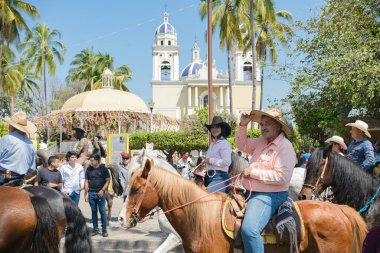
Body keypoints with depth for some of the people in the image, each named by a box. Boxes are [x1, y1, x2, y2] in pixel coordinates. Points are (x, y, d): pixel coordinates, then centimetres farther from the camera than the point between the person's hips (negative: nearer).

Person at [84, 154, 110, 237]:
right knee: (94, 211, 8)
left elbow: (107, 181, 0)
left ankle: (104, 230, 4)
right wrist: (86, 194, 4)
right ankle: (95, 229, 16)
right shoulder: (89, 169, 7)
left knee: (102, 211, -2)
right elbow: (86, 181, 10)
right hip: (91, 193, 3)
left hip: (100, 193, -3)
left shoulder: (103, 168, -1)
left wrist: (102, 190, -11)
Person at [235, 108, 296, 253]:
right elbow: (242, 145, 22)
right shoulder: (261, 142, 10)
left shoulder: (285, 146, -15)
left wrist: (253, 172, -19)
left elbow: (282, 177, -24)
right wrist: (242, 126, 4)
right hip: (251, 192, 9)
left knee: (249, 229, -30)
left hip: (269, 196, -9)